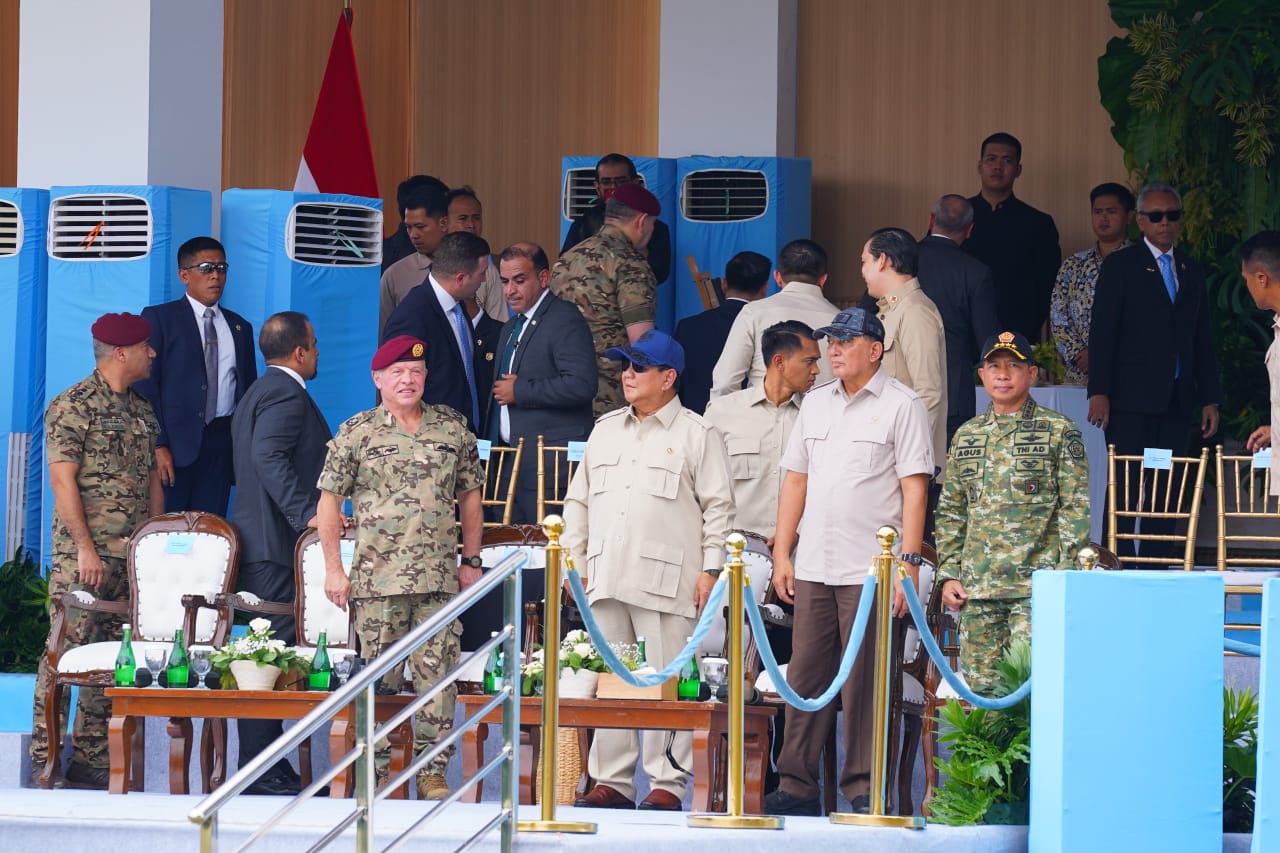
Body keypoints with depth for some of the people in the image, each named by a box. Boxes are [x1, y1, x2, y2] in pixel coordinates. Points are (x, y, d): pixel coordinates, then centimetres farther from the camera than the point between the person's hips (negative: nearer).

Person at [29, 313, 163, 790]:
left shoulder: (142, 412, 16)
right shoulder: (73, 406, -8)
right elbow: (62, 480, -12)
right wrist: (86, 547, -16)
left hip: (135, 555, 7)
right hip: (84, 554, -7)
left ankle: (90, 759, 9)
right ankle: (43, 760, -7)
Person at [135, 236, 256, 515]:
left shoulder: (239, 327, 18)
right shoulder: (159, 318, 2)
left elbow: (249, 391, 19)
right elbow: (145, 386, -4)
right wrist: (157, 446, -14)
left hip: (221, 443, 4)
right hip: (176, 440, -4)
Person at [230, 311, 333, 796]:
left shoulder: (257, 393, 22)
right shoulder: (286, 394, -11)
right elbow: (269, 456, -24)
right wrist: (306, 513, -26)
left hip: (256, 539, 11)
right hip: (277, 541, -11)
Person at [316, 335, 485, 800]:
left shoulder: (452, 428, 10)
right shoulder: (356, 433, 3)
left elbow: (469, 496, 17)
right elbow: (329, 502, 5)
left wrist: (470, 561, 14)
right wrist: (333, 569, 0)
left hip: (439, 577, 2)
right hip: (377, 578, -2)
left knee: (437, 673, 0)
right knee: (379, 679, 0)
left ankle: (433, 771, 7)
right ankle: (376, 771, 8)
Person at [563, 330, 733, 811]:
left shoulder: (697, 435, 2)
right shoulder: (605, 431, 18)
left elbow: (718, 507, -1)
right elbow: (578, 501, 21)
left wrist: (711, 568, -7)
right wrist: (575, 562, 14)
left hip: (666, 582, -6)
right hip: (606, 581, 6)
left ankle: (668, 784, -3)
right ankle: (611, 781, 10)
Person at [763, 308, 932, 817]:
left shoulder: (901, 406, -1)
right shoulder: (816, 403, 16)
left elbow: (914, 488, -6)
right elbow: (795, 479, 18)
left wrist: (909, 562, -12)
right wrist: (782, 554, 12)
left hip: (871, 570, -5)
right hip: (813, 566, 5)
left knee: (864, 683, -4)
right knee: (805, 677, 4)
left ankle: (864, 789, 1)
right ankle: (797, 786, 9)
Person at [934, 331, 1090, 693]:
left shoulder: (1059, 431, 2)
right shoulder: (967, 436, 15)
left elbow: (1076, 509, -1)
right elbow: (950, 512, 19)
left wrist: (1066, 578, -8)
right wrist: (949, 575, 10)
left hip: (1036, 585, -5)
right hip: (977, 588, 5)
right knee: (980, 686, 4)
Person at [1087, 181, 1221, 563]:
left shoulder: (1192, 272, 17)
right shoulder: (1120, 265, 2)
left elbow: (1202, 341, 18)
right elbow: (1102, 331, -4)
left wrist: (1209, 399, 12)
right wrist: (1099, 392, -12)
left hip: (1176, 401, 5)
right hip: (1132, 400, -5)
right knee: (1126, 487, -7)